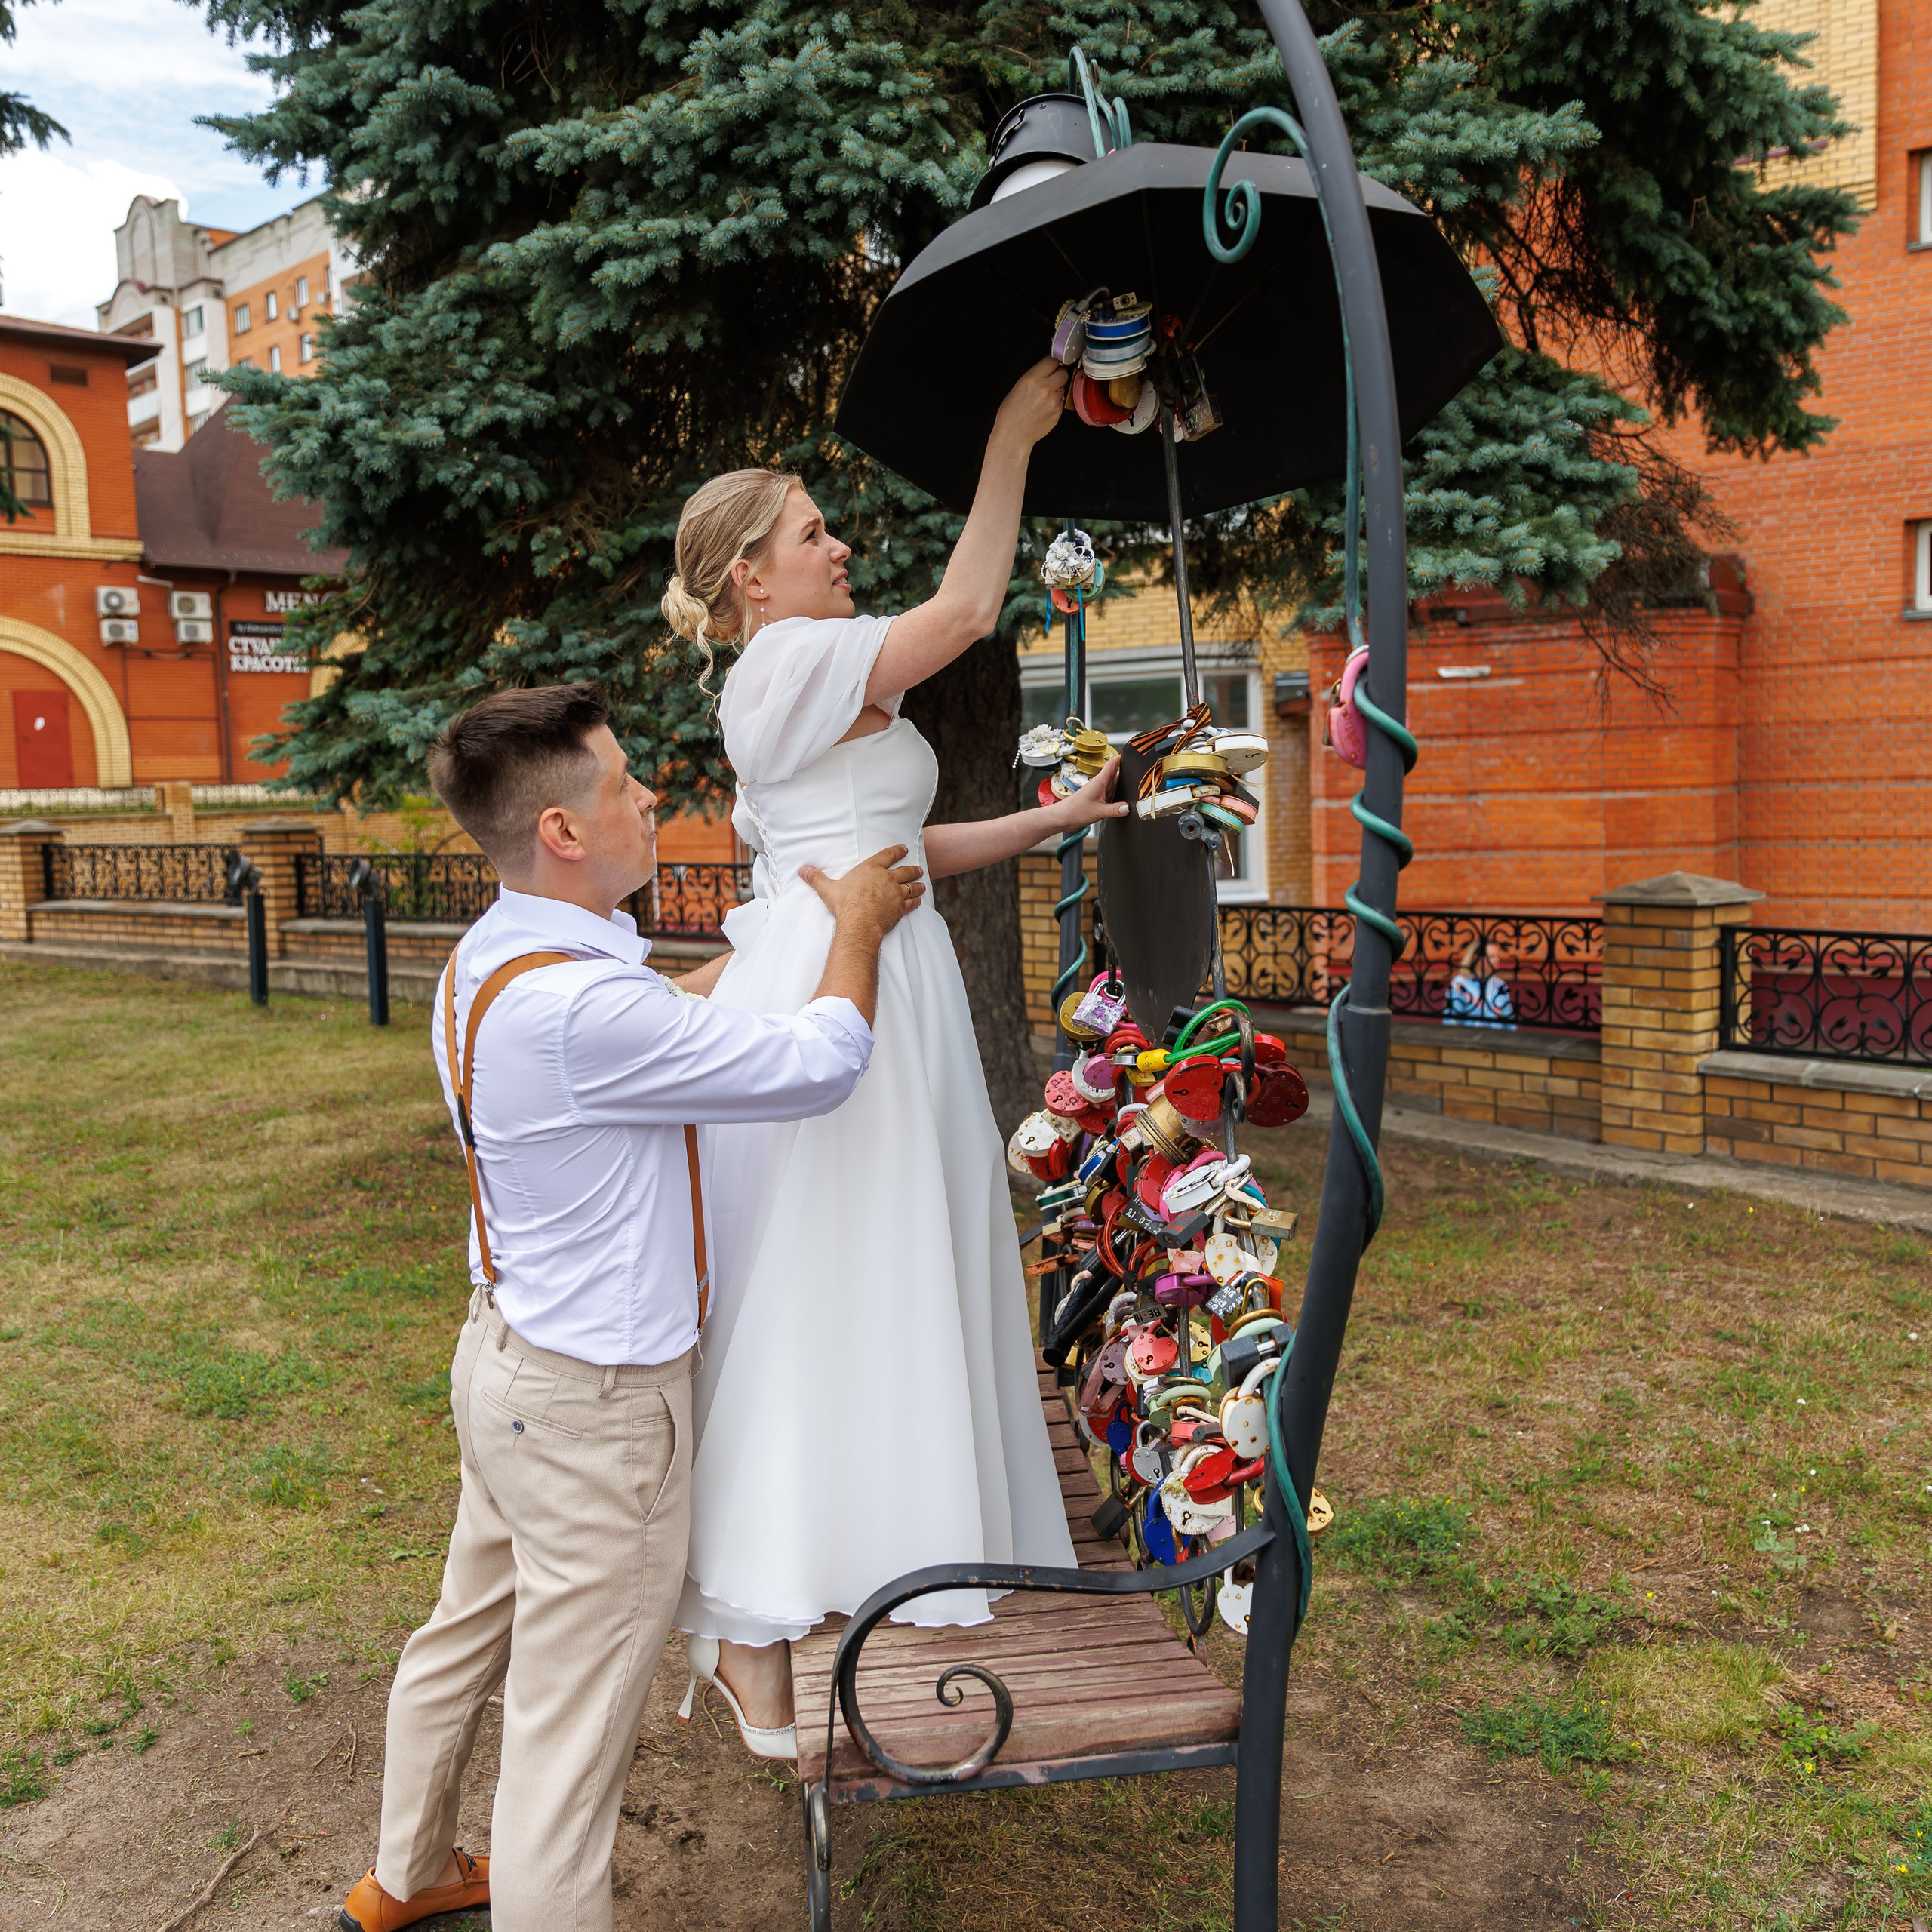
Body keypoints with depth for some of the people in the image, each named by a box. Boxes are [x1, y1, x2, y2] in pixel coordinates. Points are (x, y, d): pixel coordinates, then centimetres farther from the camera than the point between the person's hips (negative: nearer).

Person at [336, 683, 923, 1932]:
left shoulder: (487, 963, 1)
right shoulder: (577, 1006, -30)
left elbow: (670, 1022, 18)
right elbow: (821, 1065, -23)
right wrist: (858, 926, -6)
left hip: (509, 1359, 10)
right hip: (596, 1404, -10)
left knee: (470, 1632, 28)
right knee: (571, 1734, 5)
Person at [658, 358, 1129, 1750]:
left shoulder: (831, 690, 22)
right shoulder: (785, 664, -7)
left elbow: (900, 847, 21)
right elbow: (969, 609, -11)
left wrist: (1051, 821, 19)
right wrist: (1013, 440, -1)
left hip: (893, 994, 10)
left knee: (893, 1286, 12)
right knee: (804, 1297, -5)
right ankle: (756, 1634, 6)